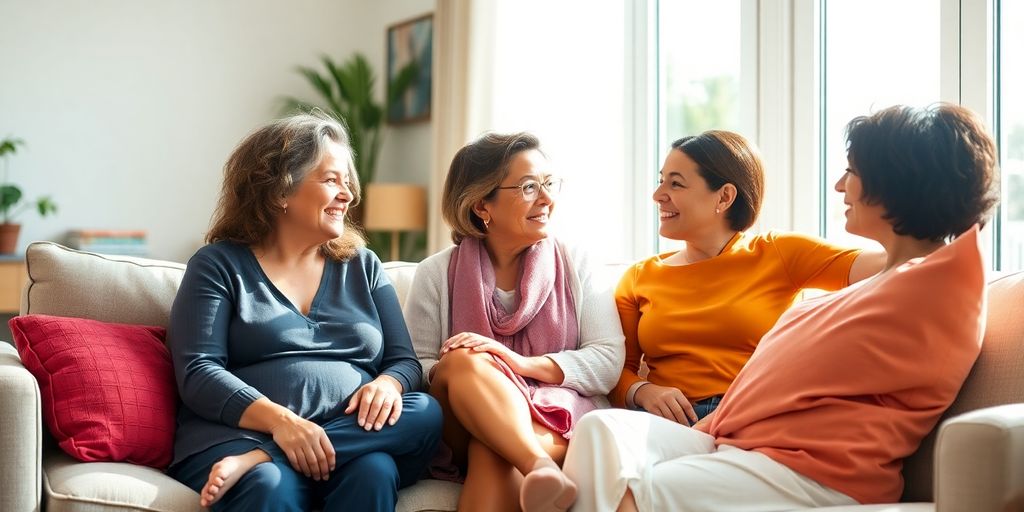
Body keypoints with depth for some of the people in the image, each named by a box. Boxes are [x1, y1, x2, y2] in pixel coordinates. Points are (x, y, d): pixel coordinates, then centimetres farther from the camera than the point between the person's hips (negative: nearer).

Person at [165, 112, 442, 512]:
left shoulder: (363, 267, 19)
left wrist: (386, 385, -12)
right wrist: (278, 420, -24)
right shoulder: (219, 265, 6)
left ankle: (256, 461, -28)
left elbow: (404, 360, 14)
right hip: (241, 437, -5)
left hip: (354, 436, 6)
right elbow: (198, 373, -6)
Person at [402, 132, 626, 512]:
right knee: (464, 360, -35)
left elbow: (608, 361, -1)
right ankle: (541, 467, -48)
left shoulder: (575, 266, 9)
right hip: (464, 424, 2)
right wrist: (454, 369, -22)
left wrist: (524, 363, -17)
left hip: (559, 413, -1)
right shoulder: (437, 275, 9)